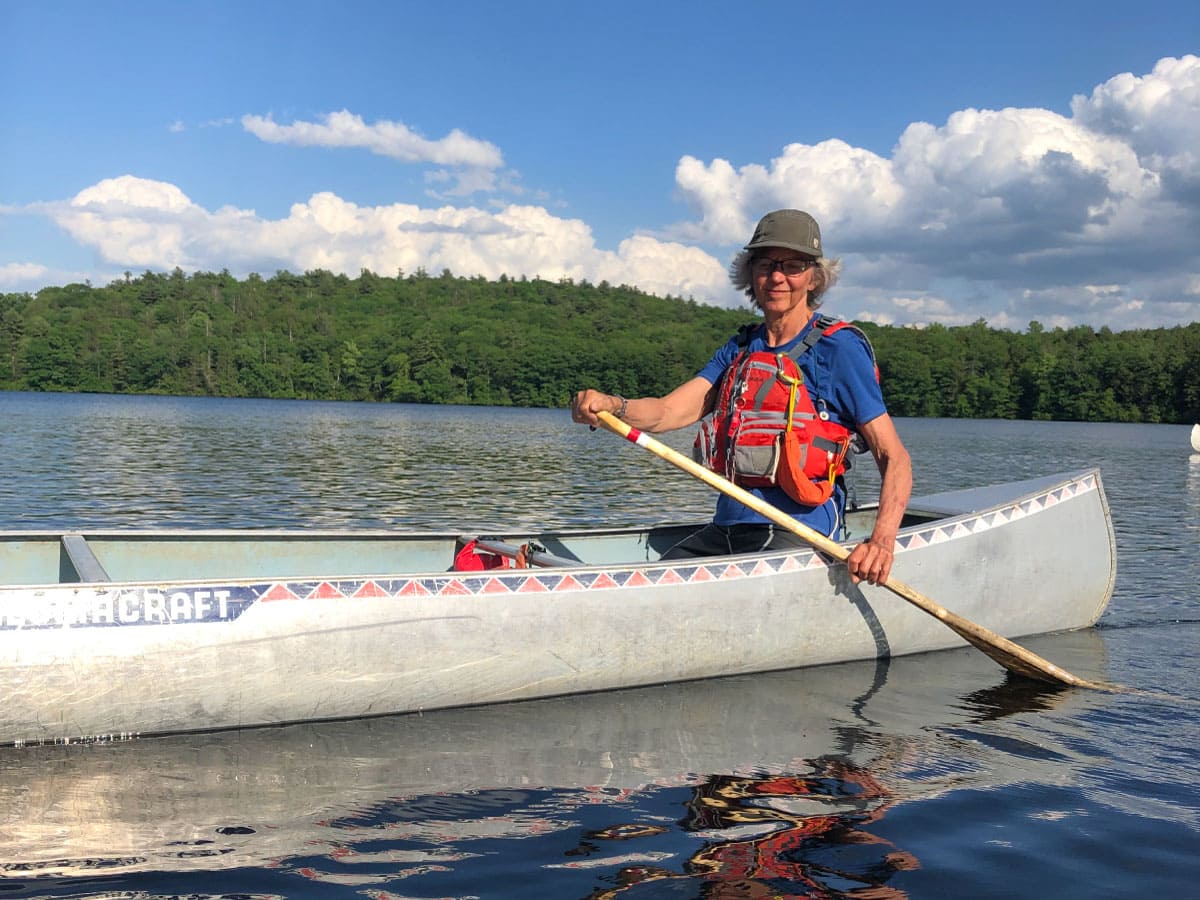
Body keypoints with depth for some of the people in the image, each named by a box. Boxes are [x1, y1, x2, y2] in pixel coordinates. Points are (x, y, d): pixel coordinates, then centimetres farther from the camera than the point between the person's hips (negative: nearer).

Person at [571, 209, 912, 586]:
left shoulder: (840, 349, -3)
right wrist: (611, 405, -20)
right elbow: (669, 411, 2)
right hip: (726, 527, 6)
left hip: (796, 532, -6)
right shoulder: (740, 348, 15)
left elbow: (894, 457, -7)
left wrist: (882, 541, -24)